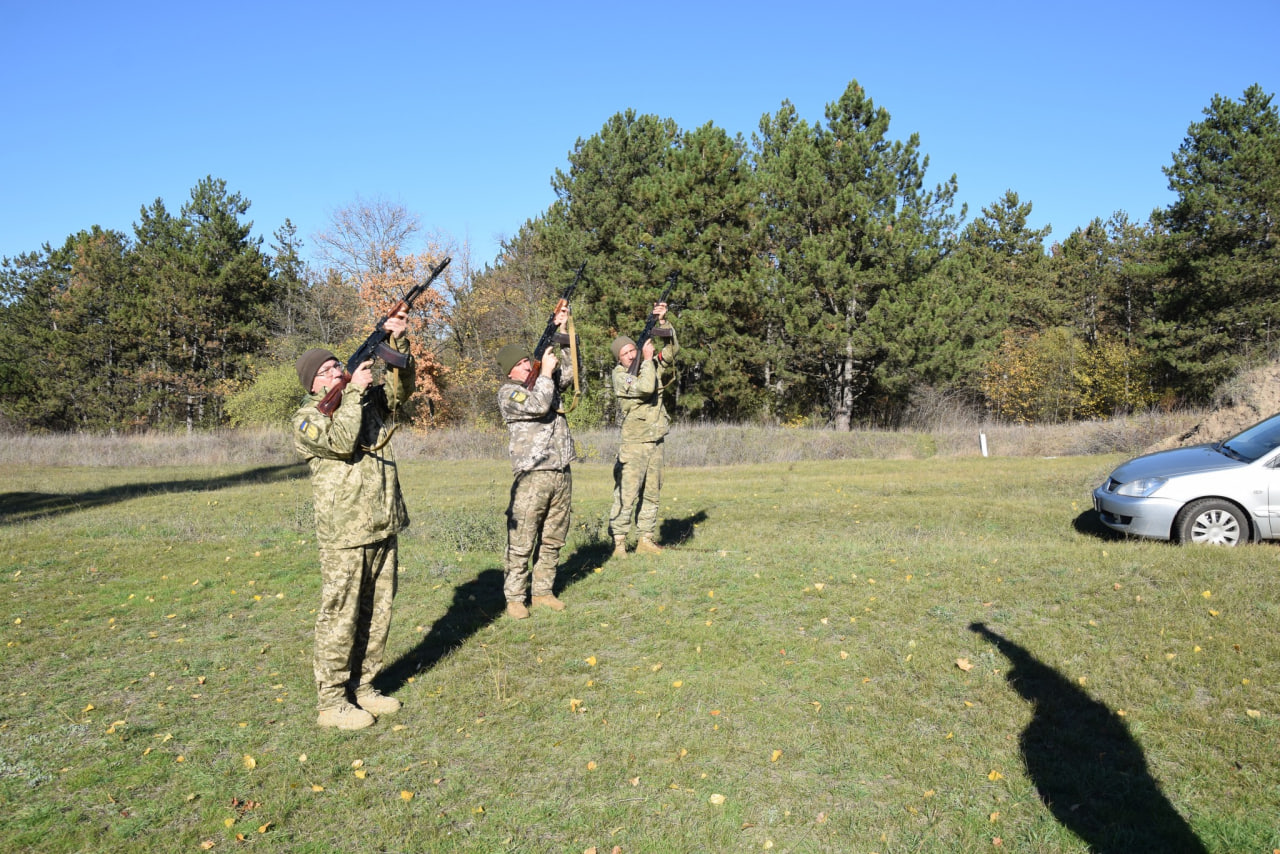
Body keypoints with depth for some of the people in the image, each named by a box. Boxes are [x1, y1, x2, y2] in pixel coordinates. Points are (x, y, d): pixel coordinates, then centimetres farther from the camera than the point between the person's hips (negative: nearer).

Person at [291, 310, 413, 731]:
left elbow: (401, 386, 6)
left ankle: (362, 688, 27)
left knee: (377, 615, 13)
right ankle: (331, 702, 11)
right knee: (339, 617, 0)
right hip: (344, 535, -6)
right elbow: (341, 441, -20)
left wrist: (399, 342, -7)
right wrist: (354, 392, -15)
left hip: (383, 528, 6)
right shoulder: (305, 419, -3)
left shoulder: (370, 400, 15)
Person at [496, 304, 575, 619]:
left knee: (553, 539, 12)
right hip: (532, 475, -6)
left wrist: (563, 330, 9)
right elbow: (538, 406, -18)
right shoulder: (508, 392, -4)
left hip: (562, 474, 7)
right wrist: (546, 372, -6)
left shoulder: (545, 381, 17)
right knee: (522, 542, -4)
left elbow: (571, 369, 17)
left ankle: (543, 591, 22)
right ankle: (515, 598, 6)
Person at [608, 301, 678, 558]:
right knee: (626, 494, -9)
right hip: (634, 443, -6)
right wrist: (648, 360, -13)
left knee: (651, 494, 10)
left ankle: (646, 540, 17)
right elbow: (645, 388, -23)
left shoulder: (652, 366, 10)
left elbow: (672, 350, 1)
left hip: (655, 443, 6)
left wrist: (663, 322, -10)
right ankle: (618, 541, -4)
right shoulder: (620, 375, -8)